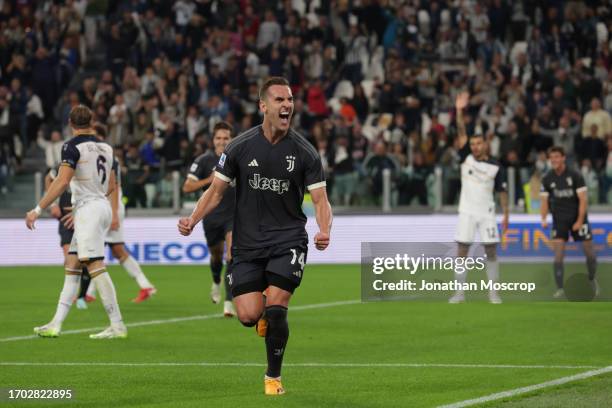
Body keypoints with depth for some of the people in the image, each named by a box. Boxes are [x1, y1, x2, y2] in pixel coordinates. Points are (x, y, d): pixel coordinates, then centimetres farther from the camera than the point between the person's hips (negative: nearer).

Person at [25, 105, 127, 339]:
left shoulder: (73, 147, -10)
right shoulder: (105, 148, 13)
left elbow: (62, 182, -19)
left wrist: (38, 210, -15)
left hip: (88, 210, -8)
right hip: (103, 206, 8)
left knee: (95, 266, -9)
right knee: (71, 266, 10)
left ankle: (117, 326, -12)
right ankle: (56, 324, 9)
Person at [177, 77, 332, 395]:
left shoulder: (304, 152, -5)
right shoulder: (240, 147, -3)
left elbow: (320, 201, -5)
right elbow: (216, 191, 4)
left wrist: (324, 232, -25)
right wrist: (193, 220, -13)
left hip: (288, 240, -1)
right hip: (247, 243, 1)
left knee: (275, 309, -15)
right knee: (249, 316, -9)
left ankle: (273, 376, 8)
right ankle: (266, 315, 31)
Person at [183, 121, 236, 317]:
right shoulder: (204, 160, -5)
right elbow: (187, 187, -7)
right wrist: (209, 180, -18)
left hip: (234, 214, -1)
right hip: (212, 216, 1)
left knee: (232, 256, -18)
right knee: (216, 255, 17)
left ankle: (229, 301, -18)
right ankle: (216, 282, 52)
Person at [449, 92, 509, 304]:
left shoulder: (496, 167, -1)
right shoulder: (466, 158, 1)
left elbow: (502, 191, 4)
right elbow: (461, 133, -9)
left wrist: (506, 214, -3)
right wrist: (459, 111, -20)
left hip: (487, 213, 0)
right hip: (467, 212, 1)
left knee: (491, 251, -1)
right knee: (462, 250, -2)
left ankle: (493, 292, 6)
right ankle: (460, 292, 3)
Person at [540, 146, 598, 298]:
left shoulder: (575, 175, -11)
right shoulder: (547, 179, -3)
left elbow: (583, 199, -11)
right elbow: (545, 201, 1)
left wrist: (580, 221, -16)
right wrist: (543, 219, -15)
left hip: (578, 218, -1)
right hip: (559, 220, 1)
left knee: (589, 251, 1)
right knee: (558, 254, -12)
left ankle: (592, 280, 25)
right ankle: (560, 289, -9)